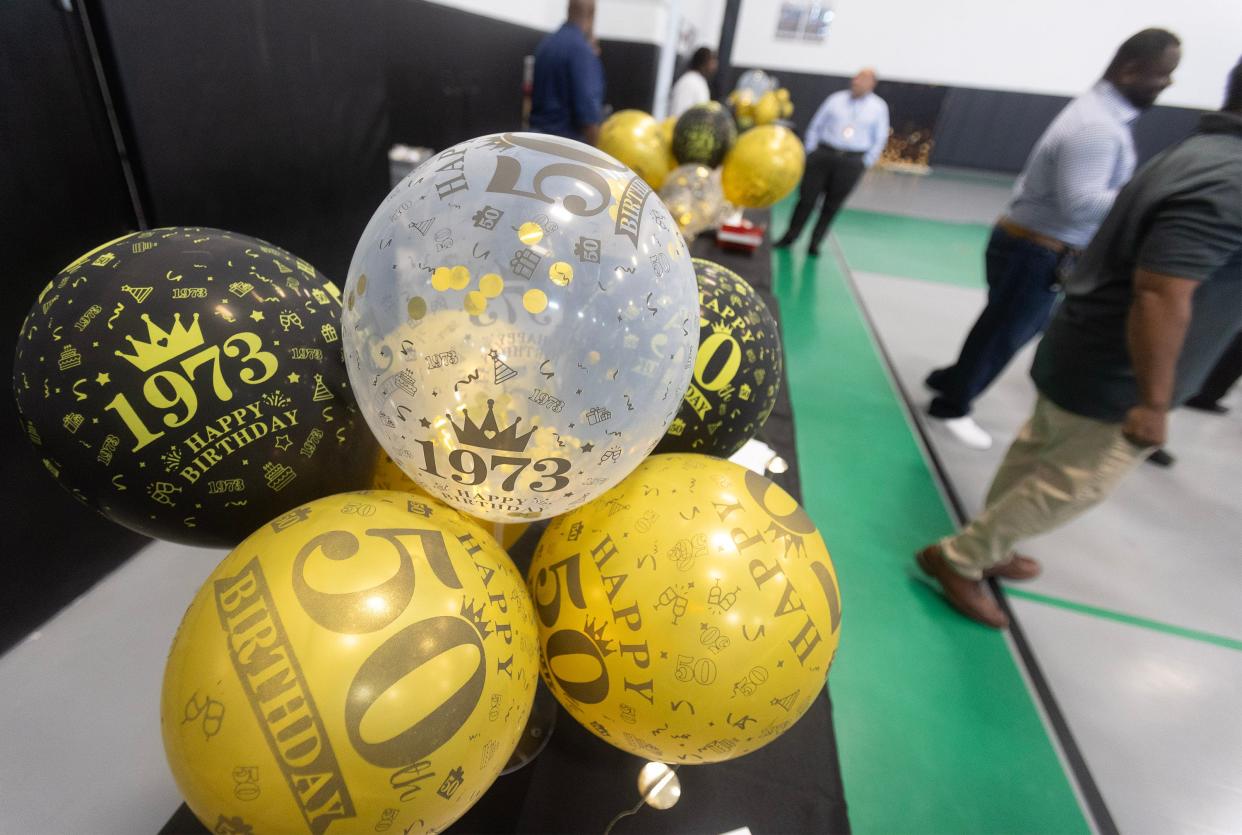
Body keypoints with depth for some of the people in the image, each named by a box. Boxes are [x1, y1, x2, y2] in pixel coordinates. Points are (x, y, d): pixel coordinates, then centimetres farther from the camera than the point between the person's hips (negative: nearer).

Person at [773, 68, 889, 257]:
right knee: (807, 198, 0)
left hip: (852, 162, 0)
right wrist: (811, 153, 4)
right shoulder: (836, 99, 7)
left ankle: (815, 243, 14)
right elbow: (816, 126, 11)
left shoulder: (879, 107, 5)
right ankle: (790, 236, 12)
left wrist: (865, 163, 1)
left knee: (832, 205, 3)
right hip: (823, 155, 0)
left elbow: (880, 139, 8)